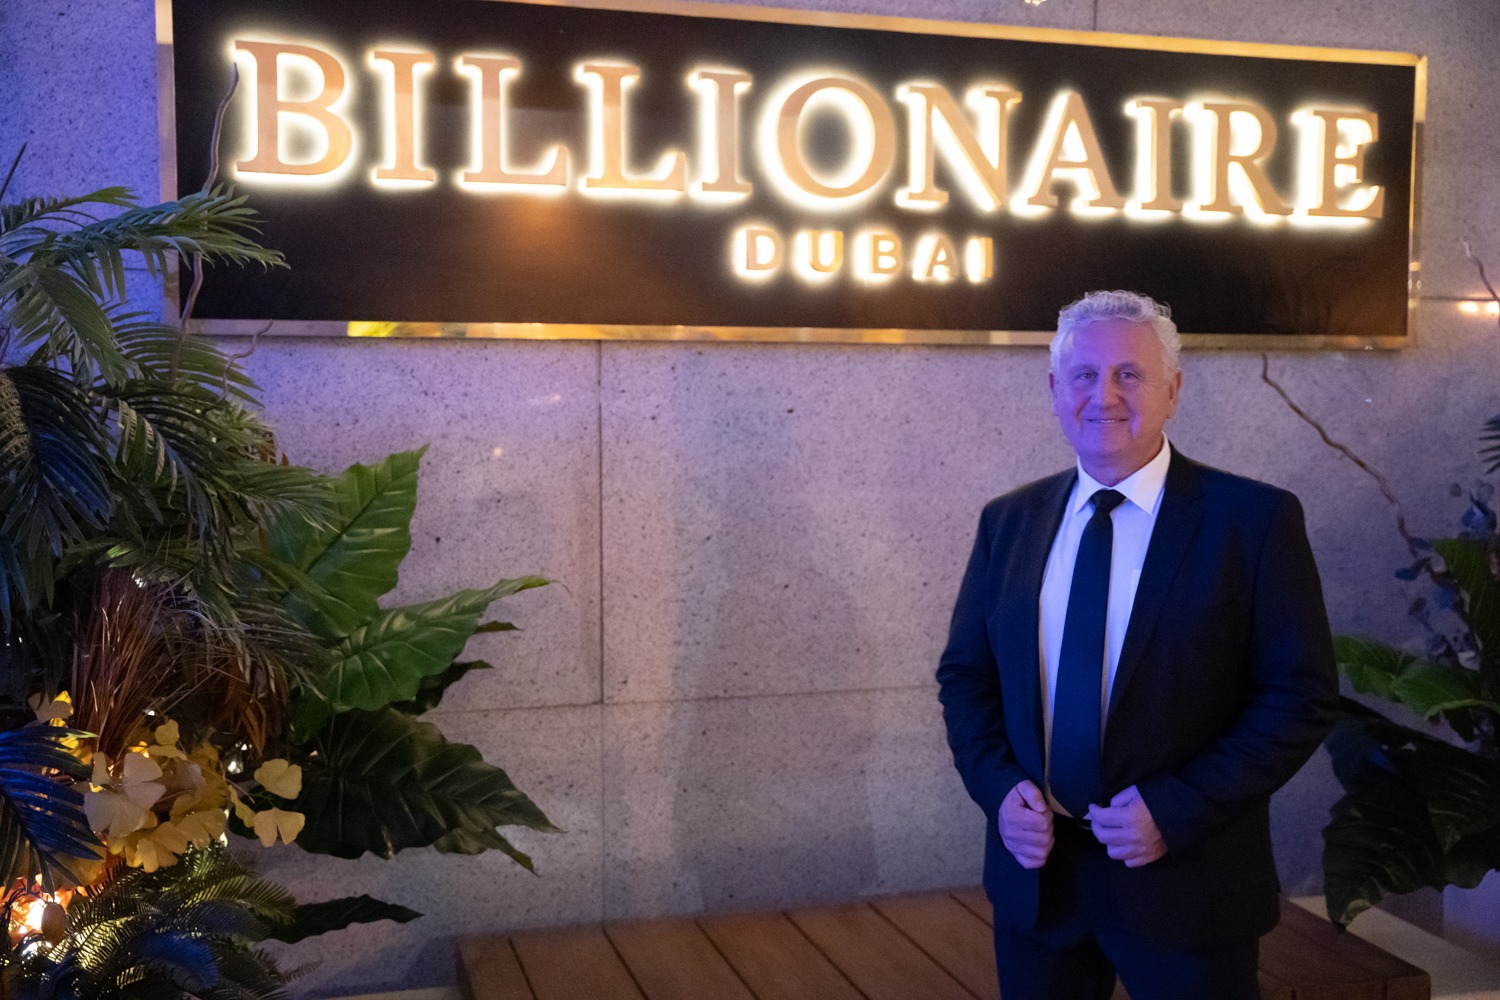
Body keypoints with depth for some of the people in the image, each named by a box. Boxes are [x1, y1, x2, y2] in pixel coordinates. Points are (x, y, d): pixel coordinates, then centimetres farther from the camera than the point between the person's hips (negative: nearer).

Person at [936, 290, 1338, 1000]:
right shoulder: (1008, 522, 4)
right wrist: (999, 786, -7)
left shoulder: (1255, 520, -7)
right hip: (1035, 874, 4)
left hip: (1186, 883, -3)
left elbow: (1301, 695, -9)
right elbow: (964, 674, 9)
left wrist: (1176, 809, -17)